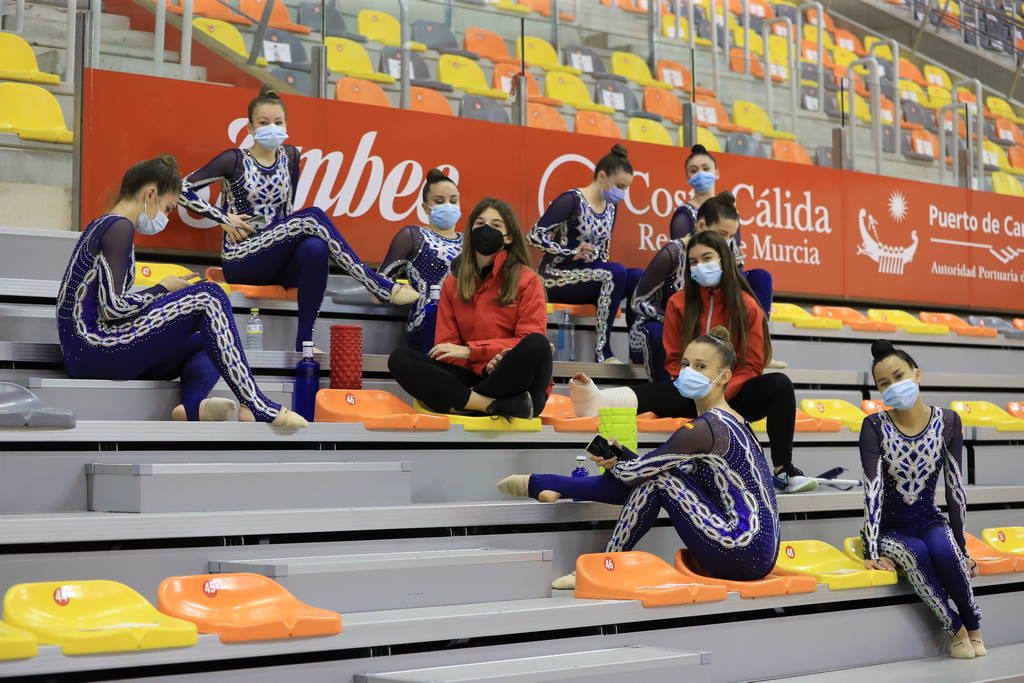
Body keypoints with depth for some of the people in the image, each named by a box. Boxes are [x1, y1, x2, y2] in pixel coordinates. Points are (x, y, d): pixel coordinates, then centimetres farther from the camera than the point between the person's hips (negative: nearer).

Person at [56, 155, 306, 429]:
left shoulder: (101, 226, 22)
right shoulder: (119, 227, -8)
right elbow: (112, 307, -17)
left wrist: (163, 293, 13)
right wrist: (163, 289, -1)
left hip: (85, 355, 10)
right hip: (94, 348, -10)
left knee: (208, 344, 11)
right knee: (208, 296, -12)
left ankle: (193, 405, -23)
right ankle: (256, 406, -21)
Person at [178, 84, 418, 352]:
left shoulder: (290, 156, 12)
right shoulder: (235, 160, -2)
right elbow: (183, 189, -4)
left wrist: (292, 236, 3)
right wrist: (224, 218, -8)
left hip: (278, 259, 4)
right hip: (241, 260, -4)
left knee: (315, 248, -34)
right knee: (313, 216, -27)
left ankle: (304, 342, -31)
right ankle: (382, 288, -28)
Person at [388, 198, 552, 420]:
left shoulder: (526, 279, 1)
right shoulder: (452, 284, 11)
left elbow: (532, 343, -6)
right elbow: (447, 346, 5)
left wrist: (471, 351, -13)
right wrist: (485, 365, -16)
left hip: (513, 381, -3)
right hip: (471, 376, 3)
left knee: (536, 346, -35)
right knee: (400, 358, -18)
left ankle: (460, 402, -22)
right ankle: (495, 405, -31)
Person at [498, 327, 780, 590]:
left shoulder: (707, 427, -16)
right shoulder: (726, 419, 13)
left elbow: (640, 469, -9)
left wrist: (613, 465, 12)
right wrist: (618, 457, 3)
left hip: (744, 553, -9)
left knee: (655, 478, -6)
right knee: (644, 478, 8)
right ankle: (539, 484, 19)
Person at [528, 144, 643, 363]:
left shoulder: (611, 207, 13)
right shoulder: (572, 200, -11)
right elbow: (535, 236, -16)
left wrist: (605, 270, 5)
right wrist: (572, 253, -20)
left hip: (587, 278, 7)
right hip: (556, 276, -7)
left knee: (638, 278, -16)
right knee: (616, 273, -30)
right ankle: (603, 351, -26)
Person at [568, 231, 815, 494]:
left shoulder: (747, 305, 0)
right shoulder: (679, 303, 2)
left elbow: (752, 364, -1)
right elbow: (674, 360, 5)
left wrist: (721, 391, -17)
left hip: (734, 395, 1)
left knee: (779, 384, -28)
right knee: (661, 391, -33)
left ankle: (784, 471, -24)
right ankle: (602, 400, -64)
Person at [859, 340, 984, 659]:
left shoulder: (947, 422, -5)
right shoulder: (875, 427, -11)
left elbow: (955, 487, -3)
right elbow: (873, 489, -19)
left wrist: (961, 547, -2)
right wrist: (872, 552, -25)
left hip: (929, 520, 1)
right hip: (889, 527, -1)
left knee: (944, 549, -33)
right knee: (915, 554, -34)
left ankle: (973, 625, -11)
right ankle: (955, 629, -16)